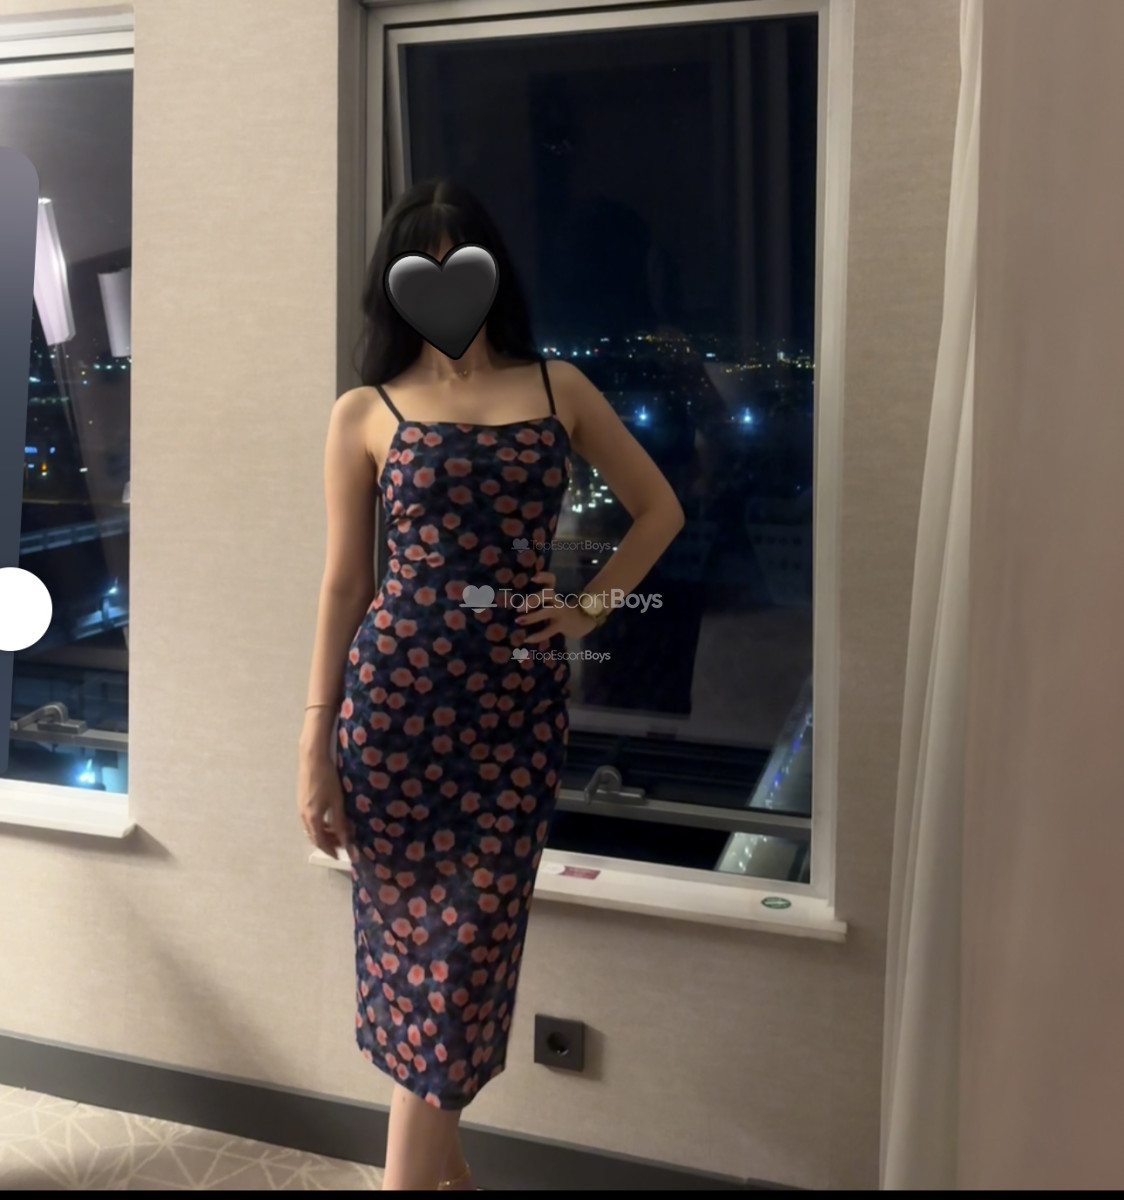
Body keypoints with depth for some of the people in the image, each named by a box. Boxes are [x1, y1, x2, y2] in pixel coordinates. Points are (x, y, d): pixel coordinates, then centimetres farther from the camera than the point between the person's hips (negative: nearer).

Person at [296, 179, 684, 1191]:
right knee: (411, 938, 6)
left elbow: (660, 509, 15)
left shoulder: (558, 388, 9)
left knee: (463, 947, 4)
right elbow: (344, 583, 3)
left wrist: (591, 607, 2)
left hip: (519, 704, 1)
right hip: (395, 695, 0)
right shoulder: (365, 413, 5)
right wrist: (315, 745, 0)